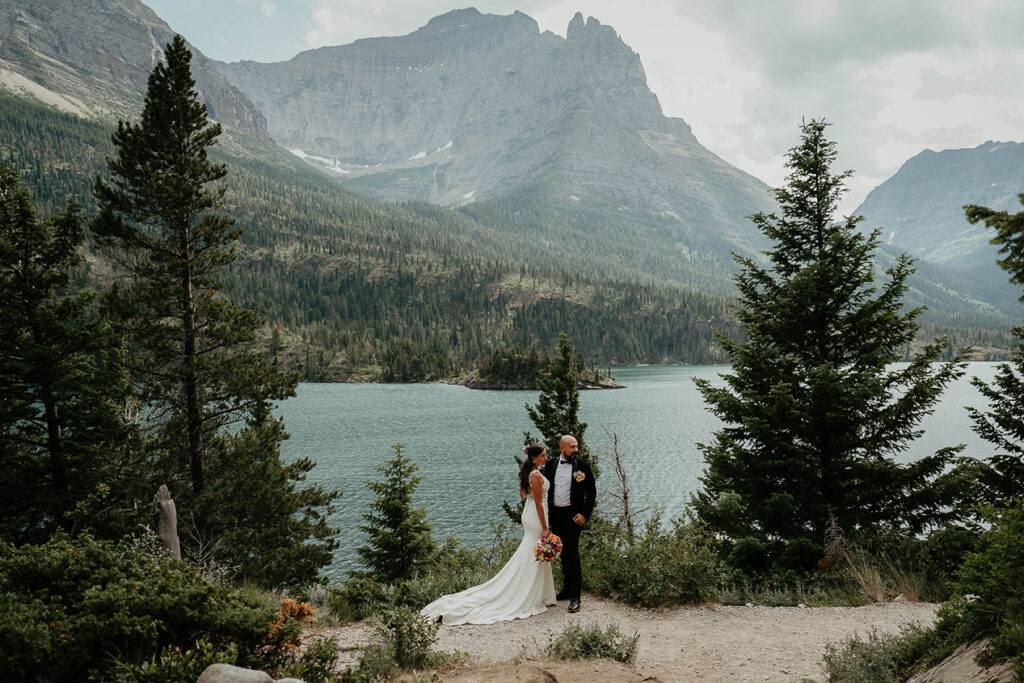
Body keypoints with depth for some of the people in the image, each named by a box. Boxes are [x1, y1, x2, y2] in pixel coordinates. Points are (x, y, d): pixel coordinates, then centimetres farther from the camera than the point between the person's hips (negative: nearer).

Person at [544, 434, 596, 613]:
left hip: (573, 516, -4)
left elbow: (591, 492, -1)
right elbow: (545, 488, 10)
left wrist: (585, 514, -9)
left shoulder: (582, 466, -3)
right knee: (562, 554, 14)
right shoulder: (551, 464, 6)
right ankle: (567, 588, 27)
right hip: (555, 515, 4)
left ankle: (575, 596, -2)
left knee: (572, 554, -7)